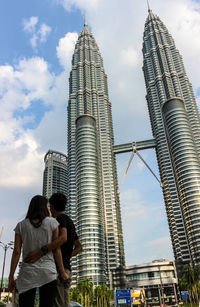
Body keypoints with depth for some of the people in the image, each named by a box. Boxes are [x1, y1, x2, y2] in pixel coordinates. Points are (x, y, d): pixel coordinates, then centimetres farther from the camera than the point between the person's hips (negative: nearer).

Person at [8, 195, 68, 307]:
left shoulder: (21, 225, 6)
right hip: (48, 272, -1)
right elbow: (56, 249, -1)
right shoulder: (52, 222, 2)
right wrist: (63, 272, 6)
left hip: (27, 273, 1)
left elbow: (16, 252, 0)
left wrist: (11, 277, 4)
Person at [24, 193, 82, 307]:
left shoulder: (60, 218, -4)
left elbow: (63, 238, -25)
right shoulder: (70, 222, 24)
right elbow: (79, 247, 29)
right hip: (66, 270, 9)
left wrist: (41, 251, -31)